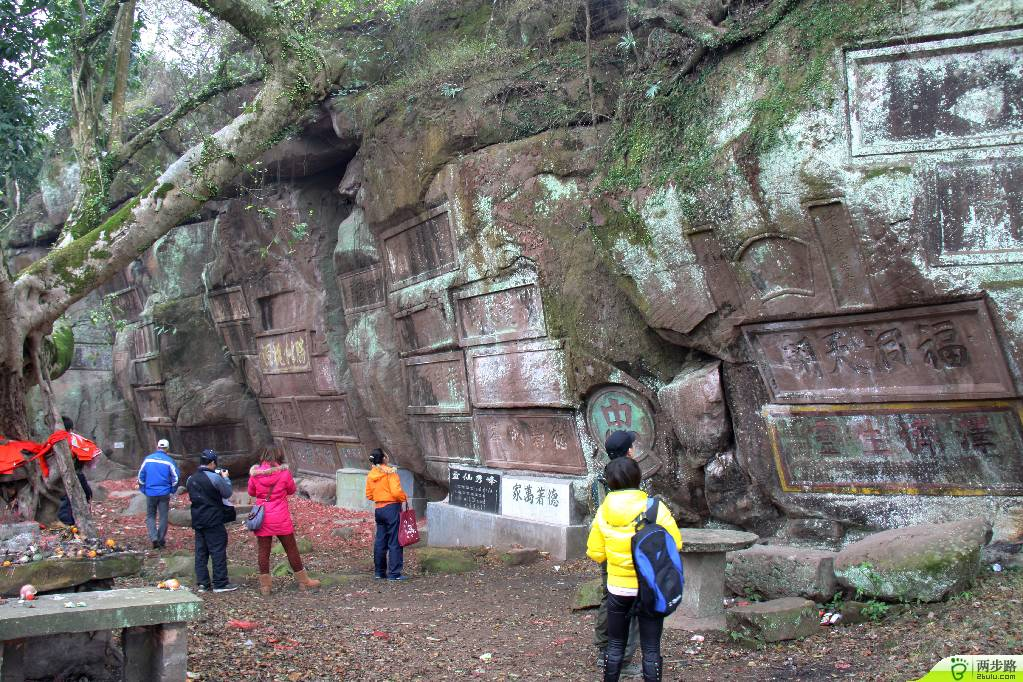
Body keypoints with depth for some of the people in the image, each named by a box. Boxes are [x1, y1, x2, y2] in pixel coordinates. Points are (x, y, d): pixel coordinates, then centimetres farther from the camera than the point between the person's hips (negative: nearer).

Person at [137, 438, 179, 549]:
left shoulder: (148, 459, 0)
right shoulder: (169, 461, -6)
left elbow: (140, 475, 3)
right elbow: (176, 477, -6)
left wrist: (143, 489, 13)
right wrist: (172, 490, 9)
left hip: (150, 493, 1)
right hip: (164, 493, -1)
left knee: (150, 516, 12)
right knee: (163, 517, 9)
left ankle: (154, 537, -7)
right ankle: (161, 541, 12)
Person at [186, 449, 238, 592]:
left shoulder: (190, 479, 8)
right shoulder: (214, 477, -14)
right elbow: (227, 493, -5)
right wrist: (225, 478, 11)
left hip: (197, 520, 7)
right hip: (214, 520, -7)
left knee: (201, 552, 10)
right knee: (218, 550, -1)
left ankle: (202, 583, 12)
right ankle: (220, 583, 1)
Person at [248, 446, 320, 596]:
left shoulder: (255, 474, -5)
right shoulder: (283, 472, -10)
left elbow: (251, 492, 10)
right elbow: (292, 490, 5)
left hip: (262, 520, 1)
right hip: (281, 520, -1)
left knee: (263, 551, 9)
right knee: (291, 550, 10)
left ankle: (265, 586, 12)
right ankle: (303, 581, 19)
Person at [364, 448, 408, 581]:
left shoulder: (370, 475, 7)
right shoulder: (390, 472, -14)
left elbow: (369, 495, 12)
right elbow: (396, 491, -22)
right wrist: (405, 498, -4)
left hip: (379, 509, 7)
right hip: (392, 508, -7)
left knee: (380, 541, 14)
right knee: (394, 542, -2)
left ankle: (379, 572, 20)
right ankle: (394, 573, -2)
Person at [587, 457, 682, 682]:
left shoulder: (603, 512, -7)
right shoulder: (656, 509, -14)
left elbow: (595, 553, -1)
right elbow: (675, 545, -10)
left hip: (617, 588, 2)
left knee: (615, 646, 17)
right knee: (651, 649, 7)